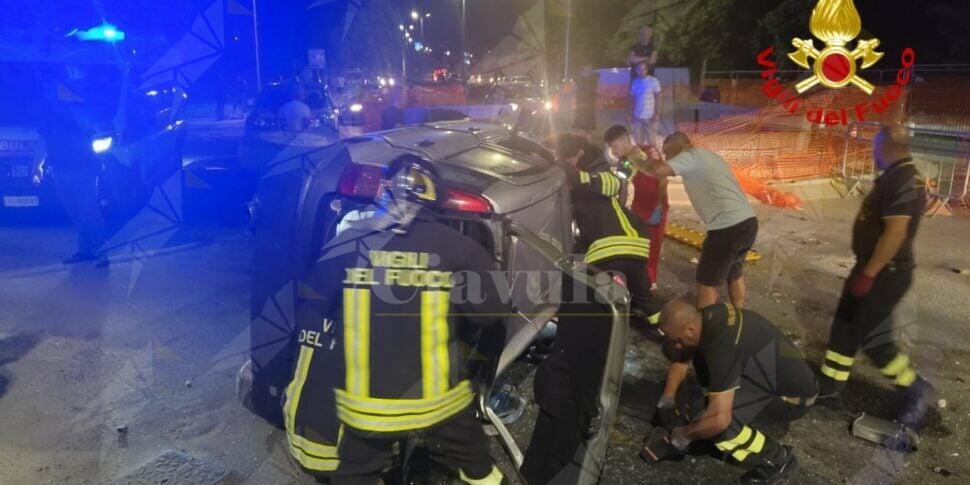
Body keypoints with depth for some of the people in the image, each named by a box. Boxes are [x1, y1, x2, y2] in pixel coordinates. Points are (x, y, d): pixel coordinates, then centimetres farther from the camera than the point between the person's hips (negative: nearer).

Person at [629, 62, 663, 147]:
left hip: (650, 116, -4)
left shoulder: (653, 81, -2)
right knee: (638, 141, 7)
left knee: (652, 141, -3)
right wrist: (632, 114, 7)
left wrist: (657, 114, -13)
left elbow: (658, 98, -5)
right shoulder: (635, 82, 9)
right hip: (637, 116, 4)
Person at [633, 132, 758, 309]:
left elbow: (657, 170, -17)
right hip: (748, 221, 10)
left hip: (728, 227, -10)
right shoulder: (707, 156, 23)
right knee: (734, 274, 26)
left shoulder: (691, 156, -5)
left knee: (707, 282, 3)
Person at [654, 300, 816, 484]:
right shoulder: (708, 317, -9)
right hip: (772, 373, 8)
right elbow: (681, 358, 10)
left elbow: (719, 420, -35)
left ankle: (777, 459, -1)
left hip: (795, 393, -8)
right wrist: (666, 400, 9)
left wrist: (684, 435, -18)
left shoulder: (721, 346, -34)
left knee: (717, 424, -24)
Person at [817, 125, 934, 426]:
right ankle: (829, 387, 22)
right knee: (844, 326, 13)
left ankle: (915, 390, 18)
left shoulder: (903, 180, -21)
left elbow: (895, 233, -28)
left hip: (885, 274, -10)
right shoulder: (897, 177, 11)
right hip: (875, 268, 10)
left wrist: (868, 274, -24)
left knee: (872, 336, -1)